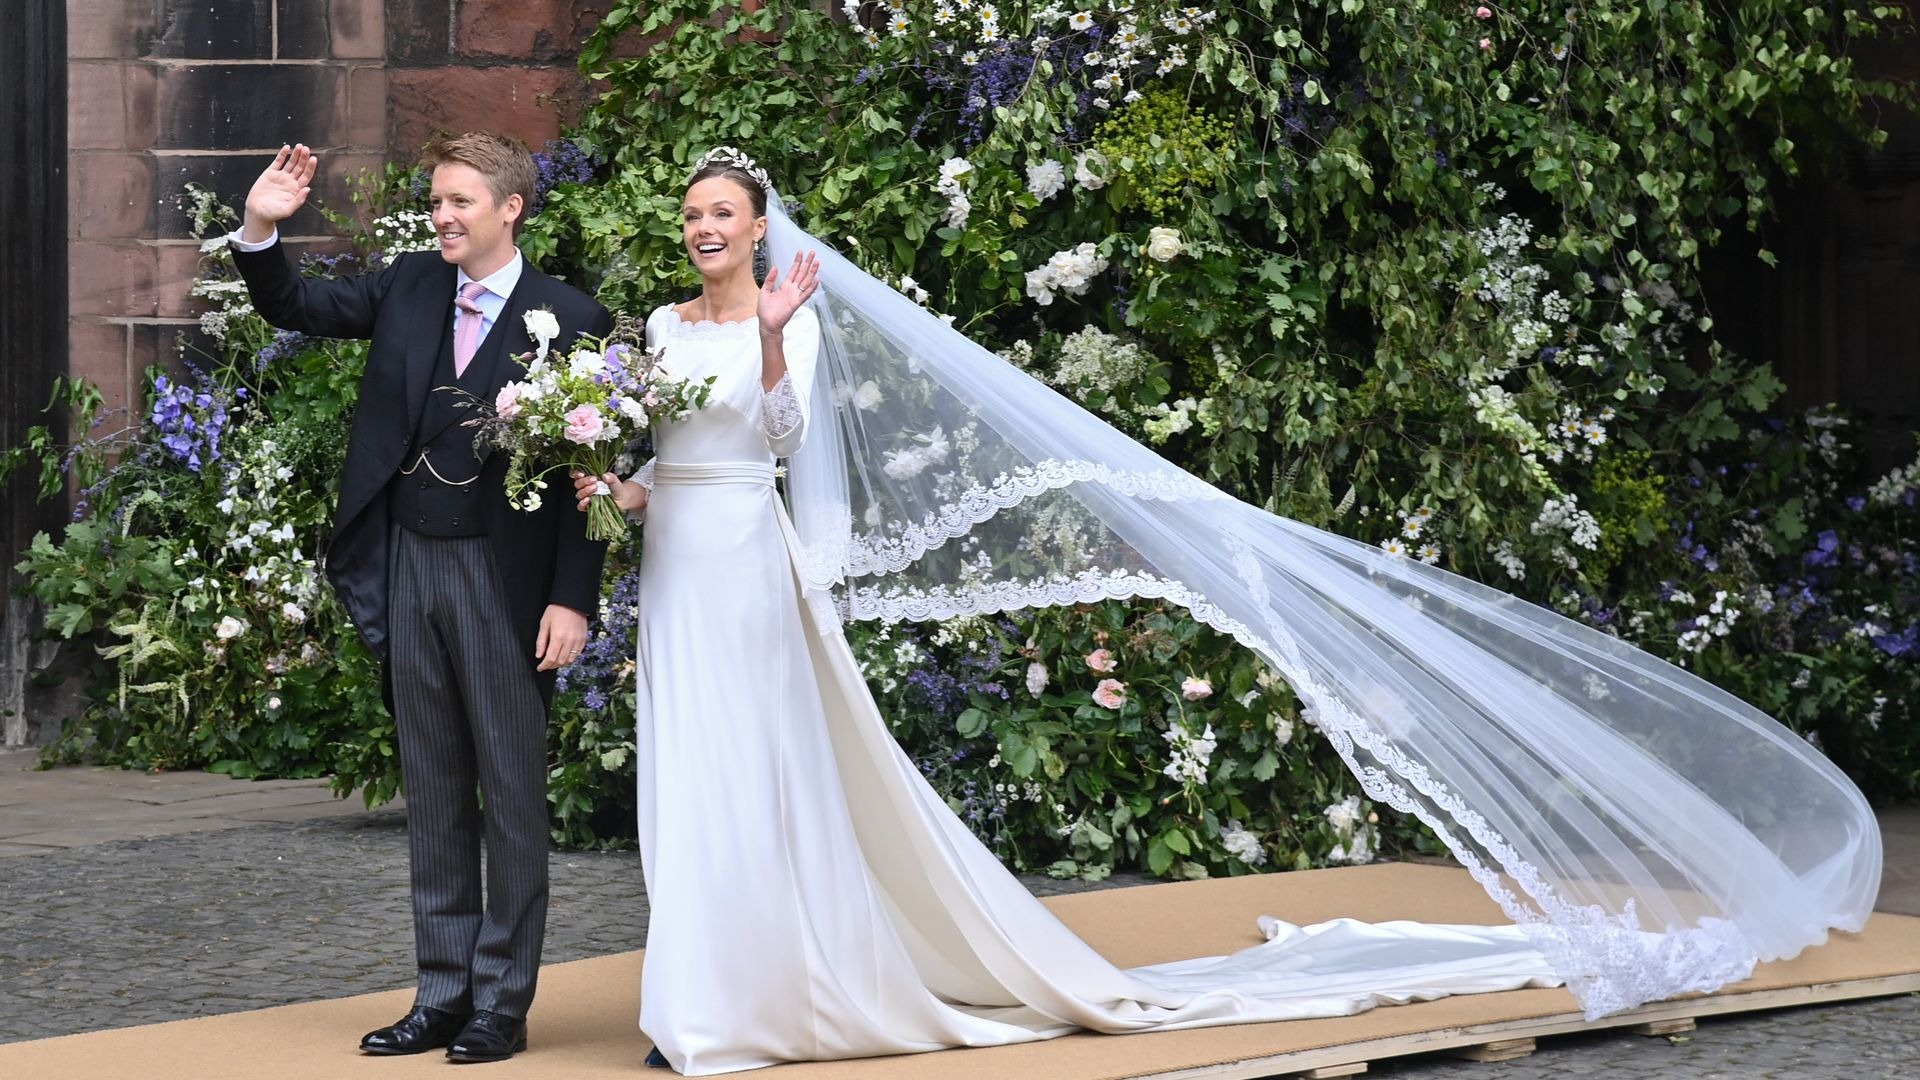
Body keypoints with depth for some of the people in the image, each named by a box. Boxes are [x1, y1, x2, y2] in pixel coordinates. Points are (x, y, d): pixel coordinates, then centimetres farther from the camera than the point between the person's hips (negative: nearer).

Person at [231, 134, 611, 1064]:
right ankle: (442, 996, 18)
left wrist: (572, 599, -13)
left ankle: (502, 1003, 10)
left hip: (501, 577, -5)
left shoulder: (570, 321, -7)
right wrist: (260, 230, -6)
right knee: (433, 794, 11)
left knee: (511, 792, 3)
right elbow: (294, 306, 14)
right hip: (408, 566, 5)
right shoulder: (409, 287, 7)